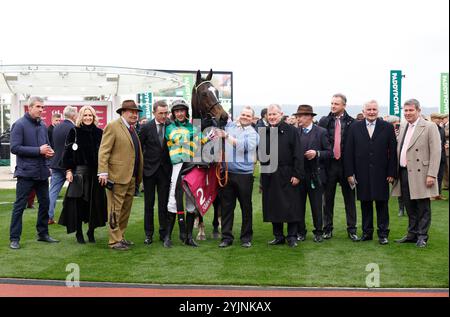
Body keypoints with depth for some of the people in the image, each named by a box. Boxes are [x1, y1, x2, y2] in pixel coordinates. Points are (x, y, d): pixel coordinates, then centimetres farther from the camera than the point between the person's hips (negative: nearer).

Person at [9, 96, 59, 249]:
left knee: (44, 203, 13)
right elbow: (15, 148, -16)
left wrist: (49, 151, -2)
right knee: (19, 205, -1)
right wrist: (39, 150, -19)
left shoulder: (43, 126, 12)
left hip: (42, 172, 7)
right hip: (26, 172, -7)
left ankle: (43, 233, 27)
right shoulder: (19, 125, -8)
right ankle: (14, 238, 7)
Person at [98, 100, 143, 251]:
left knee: (126, 209, 14)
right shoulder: (112, 127, -7)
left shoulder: (133, 129, 17)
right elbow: (103, 151, -13)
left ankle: (121, 237, 24)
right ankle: (114, 241, 5)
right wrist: (103, 172, -21)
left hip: (131, 177, 8)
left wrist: (139, 175, 13)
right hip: (117, 176, -8)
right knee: (115, 209, -2)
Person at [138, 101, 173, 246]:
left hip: (165, 170, 1)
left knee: (164, 203, 5)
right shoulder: (146, 128, -3)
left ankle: (163, 233, 16)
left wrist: (172, 165, -3)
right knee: (149, 204, 7)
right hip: (149, 169, -1)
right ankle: (148, 234, 16)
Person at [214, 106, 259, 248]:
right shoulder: (230, 126, 10)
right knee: (226, 206, 7)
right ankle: (226, 237, 16)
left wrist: (227, 136, -22)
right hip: (227, 172, 3)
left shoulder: (252, 133, 0)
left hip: (244, 174, -3)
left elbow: (244, 145, -18)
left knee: (246, 207, 5)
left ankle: (246, 237, 17)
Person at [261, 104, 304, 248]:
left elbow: (297, 155, -6)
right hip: (269, 176, 4)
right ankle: (278, 236, 19)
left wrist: (297, 174, -12)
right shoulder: (263, 133, 9)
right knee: (273, 207, 8)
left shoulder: (291, 131, -3)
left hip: (287, 175, -4)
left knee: (291, 207, 0)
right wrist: (263, 177, 3)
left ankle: (292, 236, 11)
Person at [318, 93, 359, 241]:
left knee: (349, 199, 7)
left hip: (346, 164, -1)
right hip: (329, 164, 1)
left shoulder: (352, 122, -2)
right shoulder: (324, 121, 3)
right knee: (328, 198, 9)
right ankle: (327, 229, 20)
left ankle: (351, 230, 16)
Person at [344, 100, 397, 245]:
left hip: (381, 173, -1)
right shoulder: (355, 128, 4)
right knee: (365, 203, 9)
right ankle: (367, 232, 19)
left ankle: (383, 233, 15)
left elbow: (392, 151, 0)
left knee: (382, 203, 5)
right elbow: (349, 152, 2)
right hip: (362, 173, 1)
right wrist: (349, 173, -3)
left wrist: (391, 173, -5)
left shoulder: (388, 127, 1)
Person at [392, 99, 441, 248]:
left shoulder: (430, 127, -6)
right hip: (404, 173, 6)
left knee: (422, 207, 3)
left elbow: (435, 153, -11)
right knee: (410, 206, 14)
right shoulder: (403, 128, 14)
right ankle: (412, 234, 25)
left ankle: (422, 236, 13)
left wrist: (431, 175, -16)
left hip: (420, 174, -6)